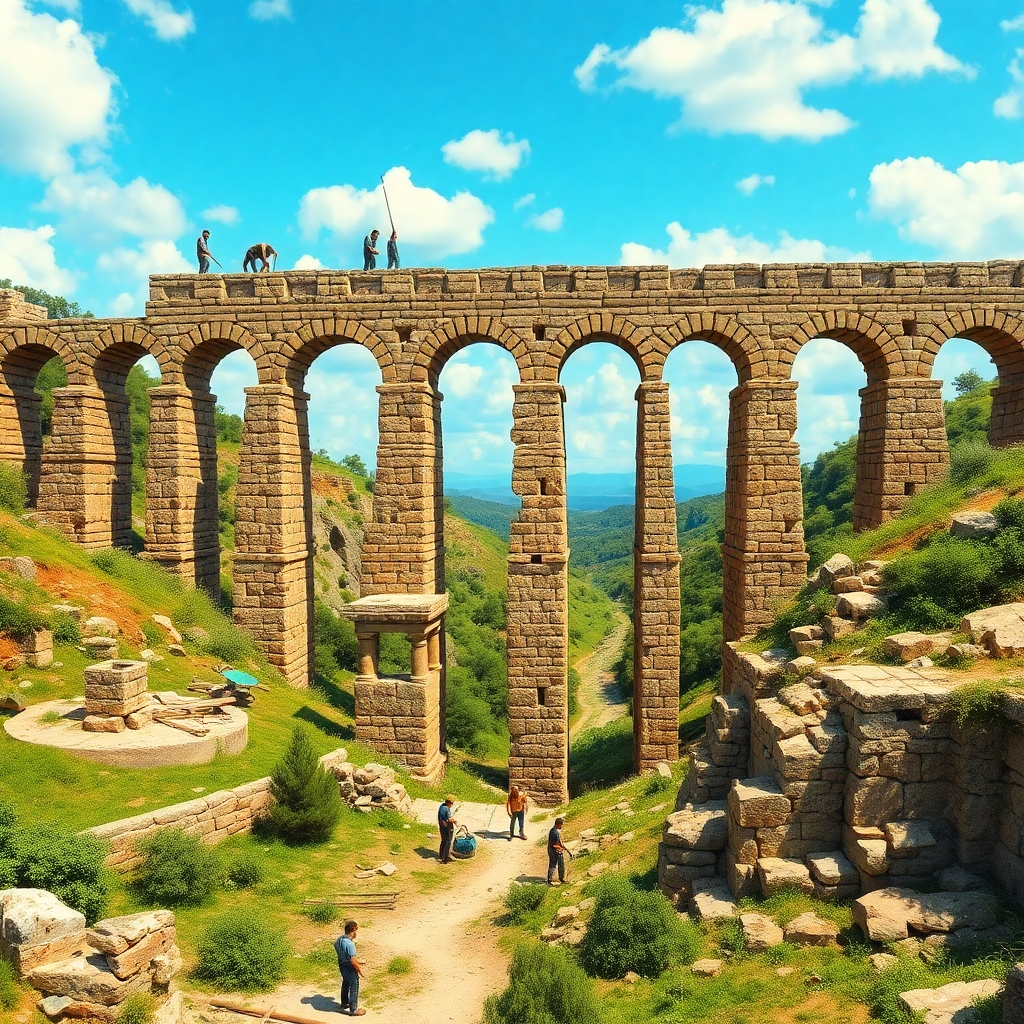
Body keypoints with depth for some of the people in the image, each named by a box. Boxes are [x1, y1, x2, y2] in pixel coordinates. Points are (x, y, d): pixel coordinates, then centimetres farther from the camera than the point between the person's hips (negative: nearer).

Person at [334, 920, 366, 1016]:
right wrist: (359, 969, -11)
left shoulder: (340, 939, -6)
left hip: (342, 965, 9)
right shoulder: (350, 944, -33)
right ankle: (353, 1010, 23)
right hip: (349, 968, -8)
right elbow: (352, 960, -27)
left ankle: (344, 1003, 47)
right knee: (354, 988, 10)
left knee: (345, 984, 28)